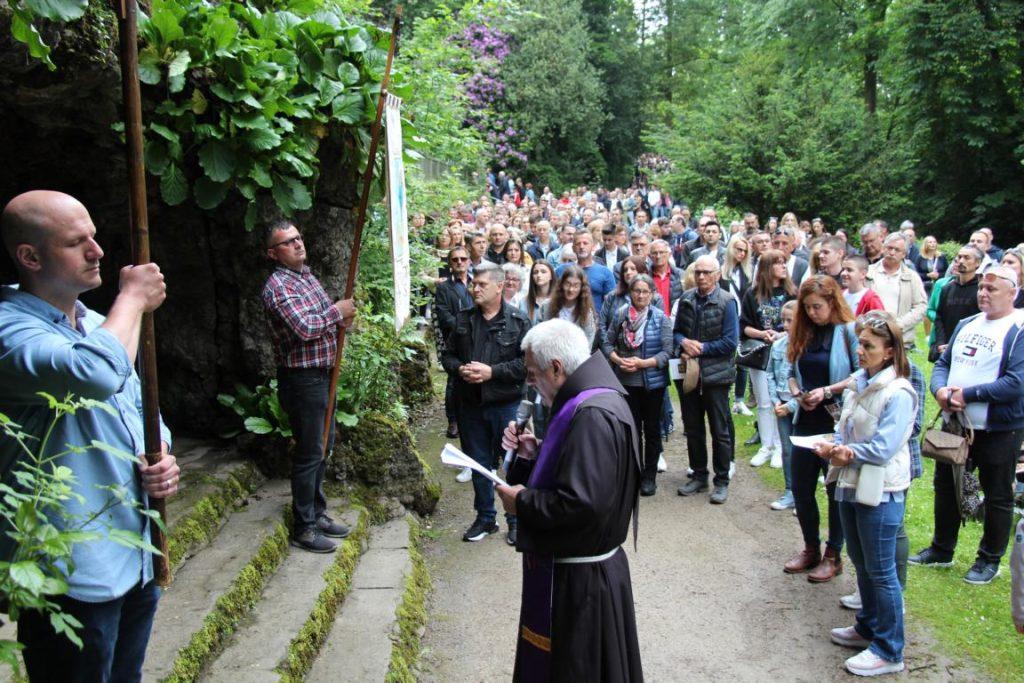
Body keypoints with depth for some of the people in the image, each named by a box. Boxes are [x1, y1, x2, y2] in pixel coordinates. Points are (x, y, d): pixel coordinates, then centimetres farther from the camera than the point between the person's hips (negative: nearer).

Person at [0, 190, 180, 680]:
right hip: (70, 574, -8)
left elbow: (140, 409, 20)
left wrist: (163, 459, -3)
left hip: (138, 559, 8)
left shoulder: (99, 325, 10)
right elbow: (96, 374, -38)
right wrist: (133, 298, -19)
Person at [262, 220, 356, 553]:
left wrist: (341, 317, 0)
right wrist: (336, 312, -15)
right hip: (301, 378, -9)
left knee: (324, 446, 18)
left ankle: (317, 513, 32)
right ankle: (304, 528, 11)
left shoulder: (308, 276, 12)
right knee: (309, 453, -2)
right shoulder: (277, 286, -17)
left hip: (322, 374, 9)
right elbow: (304, 328, -30)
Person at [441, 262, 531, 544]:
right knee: (479, 463, 14)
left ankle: (516, 519, 21)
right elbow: (448, 354, 13)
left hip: (506, 403, -4)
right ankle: (485, 518, 30)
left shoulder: (518, 321, -6)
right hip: (471, 404, 4)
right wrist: (460, 369, -8)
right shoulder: (463, 319, 8)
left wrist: (492, 371, -19)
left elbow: (527, 362, -13)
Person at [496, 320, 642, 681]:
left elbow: (582, 503, -32)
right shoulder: (589, 401, 8)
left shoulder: (593, 416, -26)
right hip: (577, 569, 10)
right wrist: (533, 453, 1)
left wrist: (522, 502, -18)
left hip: (579, 581, -10)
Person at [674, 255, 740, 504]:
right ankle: (699, 475, 29)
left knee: (720, 431, 6)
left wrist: (700, 348, -14)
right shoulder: (686, 298, 3)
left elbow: (730, 342, -13)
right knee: (692, 428, 14)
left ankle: (722, 481, 18)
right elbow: (676, 331, 10)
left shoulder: (727, 302, -10)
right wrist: (684, 343, -11)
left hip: (716, 374, -4)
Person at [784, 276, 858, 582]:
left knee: (837, 490, 8)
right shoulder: (803, 333, 9)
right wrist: (797, 393, -5)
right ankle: (811, 549, 30)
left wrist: (827, 391, -20)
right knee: (801, 488, 11)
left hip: (837, 422, -6)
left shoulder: (849, 331, -10)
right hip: (807, 421, 6)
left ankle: (833, 555, 23)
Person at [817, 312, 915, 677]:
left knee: (881, 571, 3)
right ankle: (868, 628, 39)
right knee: (861, 564, 21)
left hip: (881, 491, -8)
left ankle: (889, 651, 16)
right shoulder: (857, 383, 6)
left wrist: (845, 452, -11)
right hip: (851, 483, 8)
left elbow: (883, 449, -23)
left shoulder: (898, 393, -18)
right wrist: (833, 448, -10)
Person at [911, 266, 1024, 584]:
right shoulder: (966, 324, 10)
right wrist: (940, 390, -10)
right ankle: (941, 549, 34)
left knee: (997, 496, 9)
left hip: (998, 430, -7)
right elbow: (943, 363, 11)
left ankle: (990, 559, 25)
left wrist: (967, 394, -22)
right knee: (945, 486, 17)